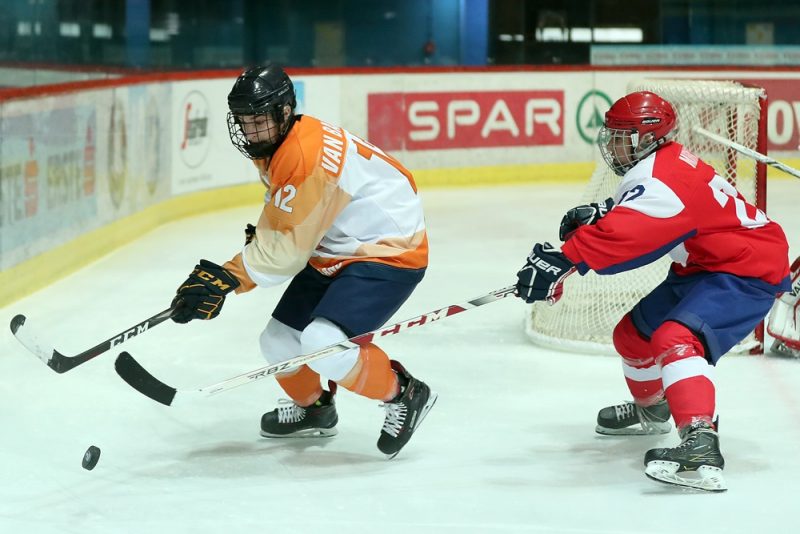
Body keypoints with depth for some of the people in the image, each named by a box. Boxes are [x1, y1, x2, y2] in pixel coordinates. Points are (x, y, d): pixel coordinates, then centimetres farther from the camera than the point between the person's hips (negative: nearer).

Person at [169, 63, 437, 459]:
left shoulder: (307, 157, -28)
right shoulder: (274, 147, 3)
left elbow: (287, 248, -25)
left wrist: (226, 278, -23)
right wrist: (260, 234, 9)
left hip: (389, 252, -10)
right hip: (332, 253, 10)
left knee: (323, 342, -27)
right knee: (278, 343, 10)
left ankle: (404, 395, -4)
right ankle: (313, 408, 40)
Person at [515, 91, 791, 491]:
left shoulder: (661, 177, -26)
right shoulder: (656, 165, 6)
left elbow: (626, 235, -40)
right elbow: (634, 221, 13)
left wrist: (562, 261, -47)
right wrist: (598, 214, -8)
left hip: (746, 270, -11)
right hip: (705, 267, 11)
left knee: (675, 339, -32)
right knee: (635, 332, 21)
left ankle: (701, 449, -46)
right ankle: (652, 409, 50)